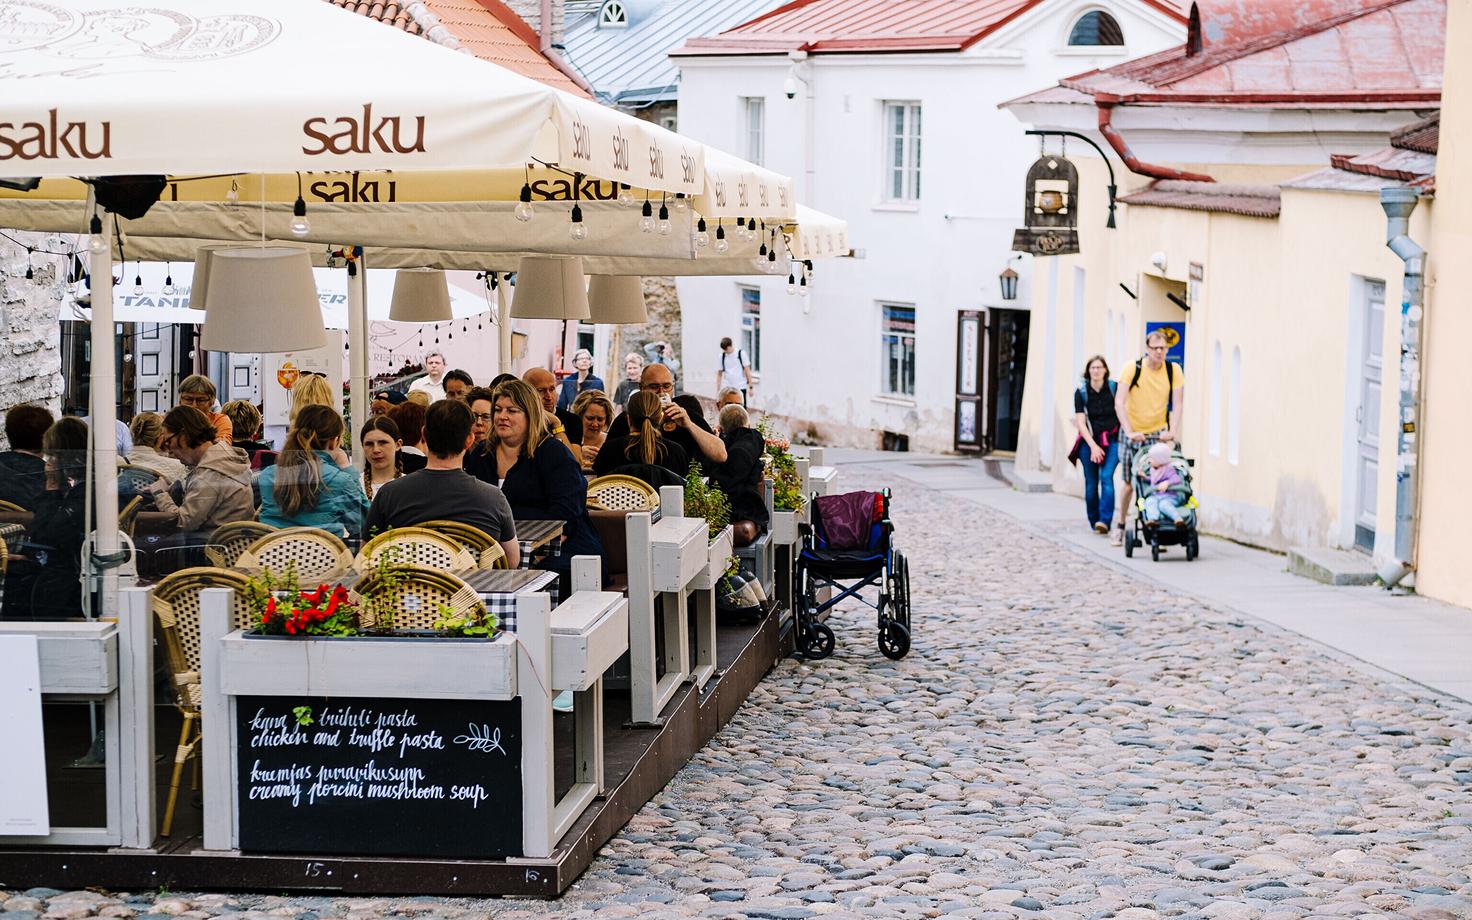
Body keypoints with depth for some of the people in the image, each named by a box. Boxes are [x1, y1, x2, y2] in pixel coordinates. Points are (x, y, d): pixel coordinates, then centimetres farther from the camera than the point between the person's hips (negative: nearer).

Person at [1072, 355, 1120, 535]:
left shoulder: (1114, 388, -2)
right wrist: (1093, 446, -11)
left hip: (1111, 440, -1)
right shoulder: (1081, 391, -1)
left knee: (1106, 477, -17)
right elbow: (1080, 422, -4)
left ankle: (1105, 520, -23)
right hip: (1089, 441, 1)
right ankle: (1094, 521, 14)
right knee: (1091, 483, 2)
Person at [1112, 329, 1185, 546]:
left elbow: (1177, 404, -8)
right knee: (1129, 483, 5)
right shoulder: (1133, 368, -14)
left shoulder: (1173, 370, -7)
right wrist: (1130, 432, -27)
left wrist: (1172, 431, -23)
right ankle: (1120, 525, 24)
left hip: (1158, 433, 1)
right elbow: (1119, 402, -18)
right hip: (1132, 433, -1)